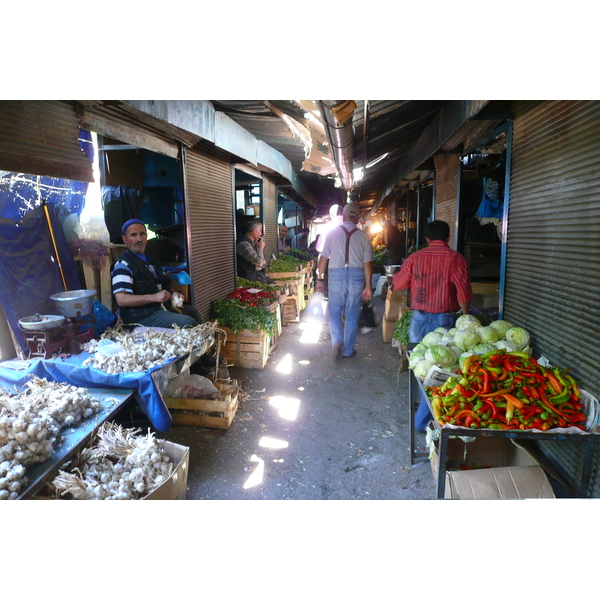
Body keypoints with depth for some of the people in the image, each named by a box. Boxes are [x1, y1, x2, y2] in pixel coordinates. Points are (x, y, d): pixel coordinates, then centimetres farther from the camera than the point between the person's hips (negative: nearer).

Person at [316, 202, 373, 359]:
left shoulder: (332, 233, 2)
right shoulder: (363, 236, 3)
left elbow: (323, 257, 1)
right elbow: (367, 263, 0)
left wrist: (320, 279, 9)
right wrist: (368, 286, 4)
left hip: (337, 274, -1)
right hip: (357, 276, 1)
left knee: (334, 312, 13)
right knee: (352, 315, 10)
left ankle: (337, 341, -7)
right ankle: (348, 350, 19)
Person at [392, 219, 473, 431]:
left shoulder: (415, 258, 4)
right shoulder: (455, 258, -6)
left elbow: (398, 283, 14)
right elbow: (463, 292, -11)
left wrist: (394, 277, 35)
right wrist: (466, 316, 1)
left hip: (419, 319, 4)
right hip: (444, 319, -3)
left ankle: (421, 407, 35)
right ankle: (424, 420, 8)